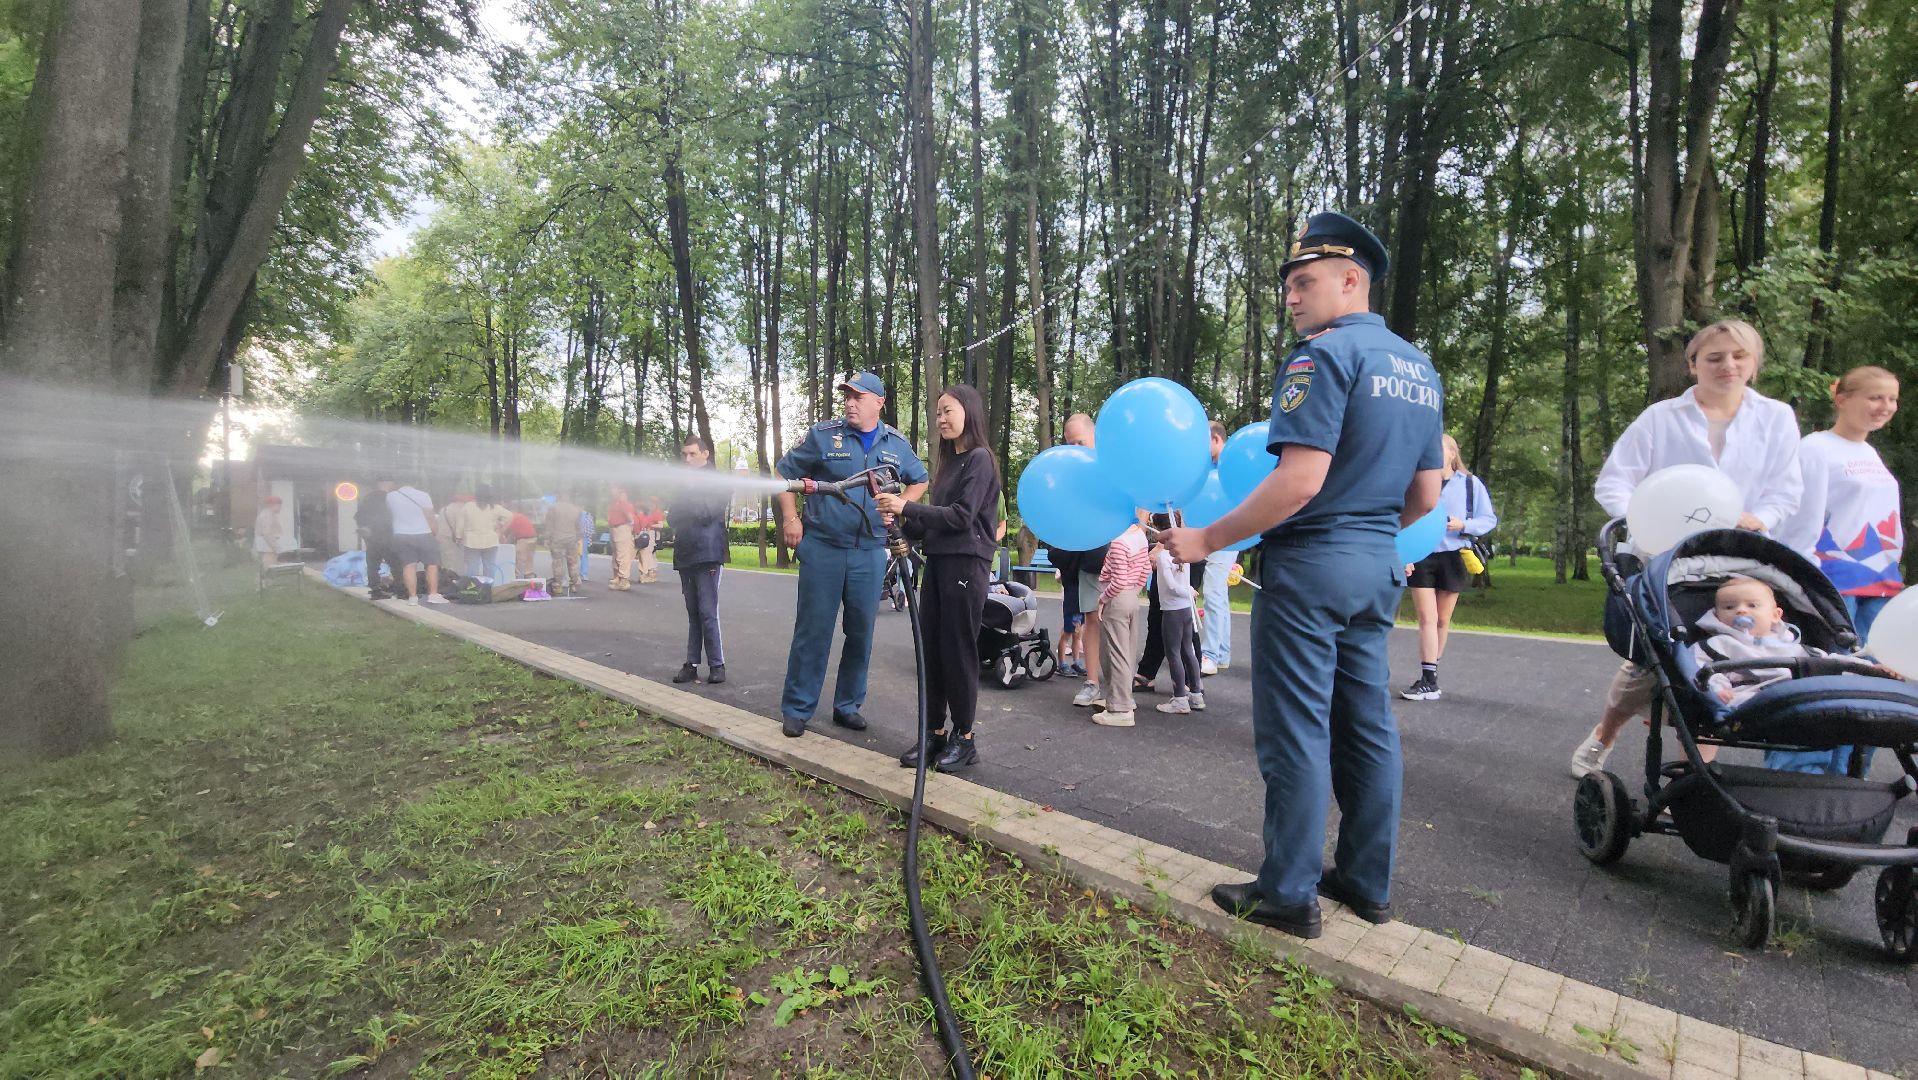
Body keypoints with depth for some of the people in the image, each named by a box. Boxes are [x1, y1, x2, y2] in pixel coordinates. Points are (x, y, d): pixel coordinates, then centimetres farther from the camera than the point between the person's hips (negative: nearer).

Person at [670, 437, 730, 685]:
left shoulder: (717, 482, -2)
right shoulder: (684, 483, 18)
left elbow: (707, 513, -13)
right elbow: (675, 517, 15)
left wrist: (688, 492, -8)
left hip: (707, 555, -7)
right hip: (685, 555, 7)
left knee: (708, 613, -8)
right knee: (693, 613, 10)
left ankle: (717, 664, -2)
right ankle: (692, 664, 13)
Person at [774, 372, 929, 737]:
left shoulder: (897, 444, 7)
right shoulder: (823, 435, -1)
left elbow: (920, 481, 22)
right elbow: (784, 473, 5)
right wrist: (790, 518, -4)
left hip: (870, 552, 3)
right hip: (822, 547, -3)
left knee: (861, 632, 8)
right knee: (812, 630, 0)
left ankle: (848, 705, 22)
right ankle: (796, 709, 11)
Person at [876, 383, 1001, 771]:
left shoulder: (980, 459, -7)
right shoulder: (949, 462, 18)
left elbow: (961, 516, -17)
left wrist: (907, 508, -18)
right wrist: (903, 525, -1)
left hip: (966, 565, -8)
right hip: (937, 562, 8)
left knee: (958, 651, -1)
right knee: (931, 649, 7)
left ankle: (964, 738, 12)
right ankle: (935, 733, 17)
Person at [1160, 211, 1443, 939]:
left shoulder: (1324, 355, -13)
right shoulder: (1418, 368, 14)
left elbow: (1301, 480, -23)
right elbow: (1425, 496, 16)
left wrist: (1209, 539, -17)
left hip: (1308, 565, -9)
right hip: (1379, 566, 9)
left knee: (1296, 733, 0)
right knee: (1366, 726, 14)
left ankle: (1289, 894, 11)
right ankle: (1367, 881, 27)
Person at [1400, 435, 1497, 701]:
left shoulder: (1470, 483, 3)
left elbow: (1490, 519, 5)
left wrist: (1463, 525, -14)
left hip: (1453, 557, 1)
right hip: (1420, 557, -1)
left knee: (1442, 620, 7)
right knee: (1427, 618, -7)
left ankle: (1430, 676, 18)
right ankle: (1428, 680, -8)